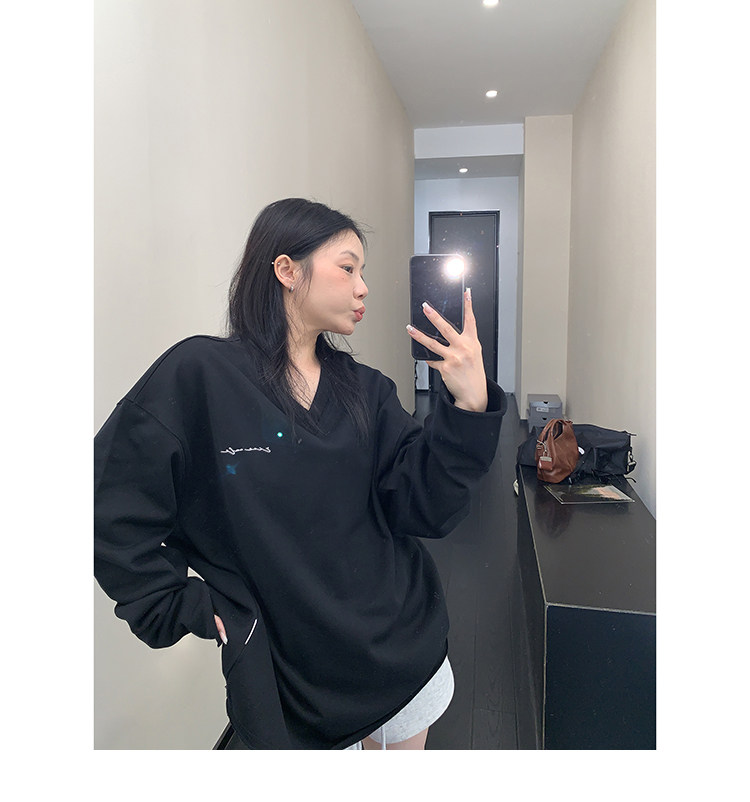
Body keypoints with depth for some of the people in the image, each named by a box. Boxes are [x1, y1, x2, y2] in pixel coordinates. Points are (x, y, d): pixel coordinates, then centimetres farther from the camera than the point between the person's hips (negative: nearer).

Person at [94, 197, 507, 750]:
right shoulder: (198, 376, -15)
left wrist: (469, 406, -21)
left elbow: (424, 508, -9)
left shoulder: (366, 389, -2)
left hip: (407, 649, 5)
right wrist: (181, 609, -10)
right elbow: (114, 513, -10)